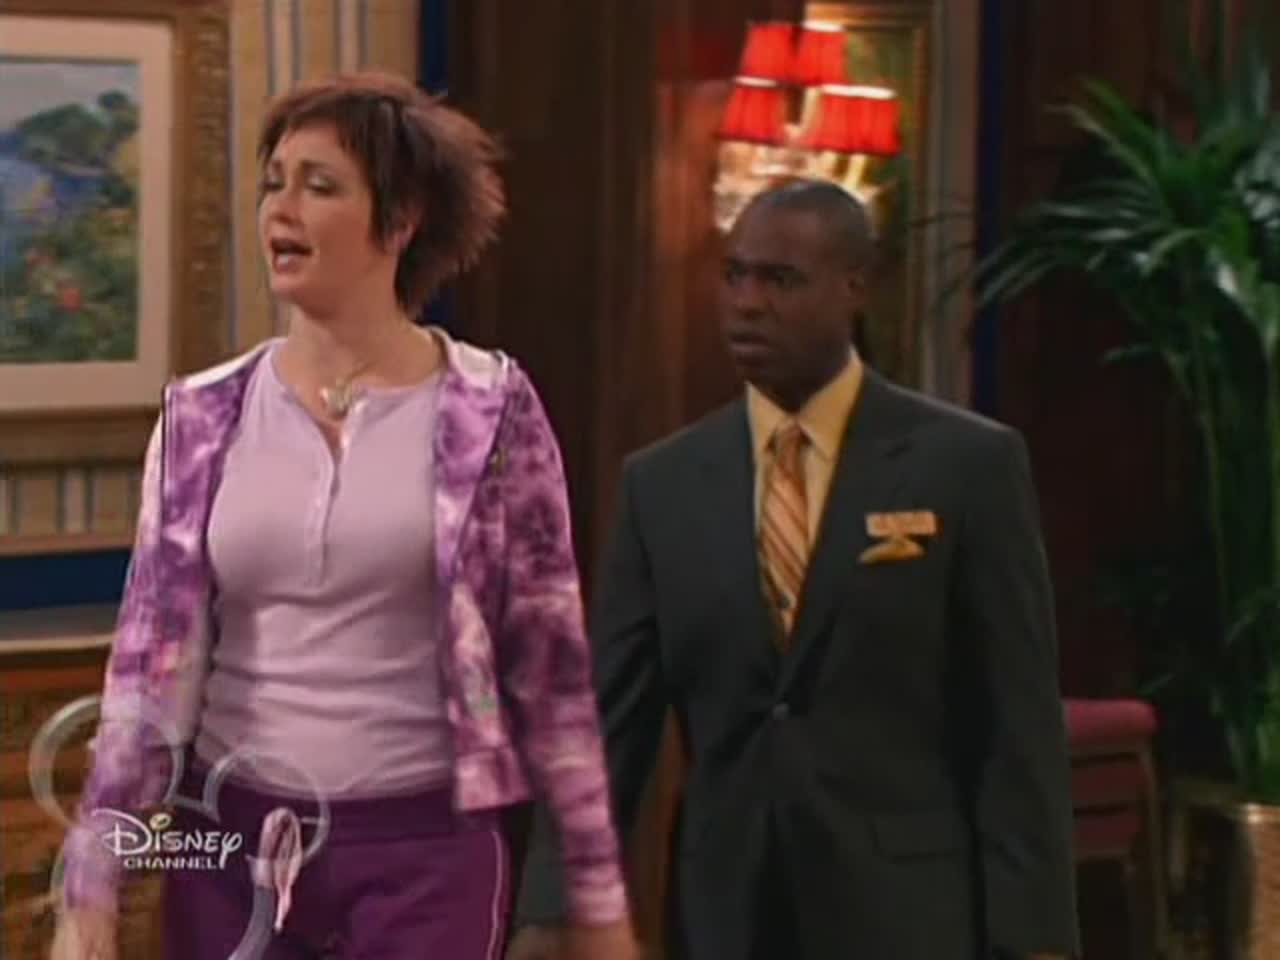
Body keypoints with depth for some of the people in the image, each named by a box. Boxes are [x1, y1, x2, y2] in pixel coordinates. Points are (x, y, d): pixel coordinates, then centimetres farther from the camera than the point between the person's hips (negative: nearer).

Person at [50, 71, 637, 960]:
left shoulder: (490, 411, -5)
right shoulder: (205, 419, 2)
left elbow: (550, 662, -3)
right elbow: (150, 659, 1)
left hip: (424, 851, -3)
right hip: (233, 846, 3)